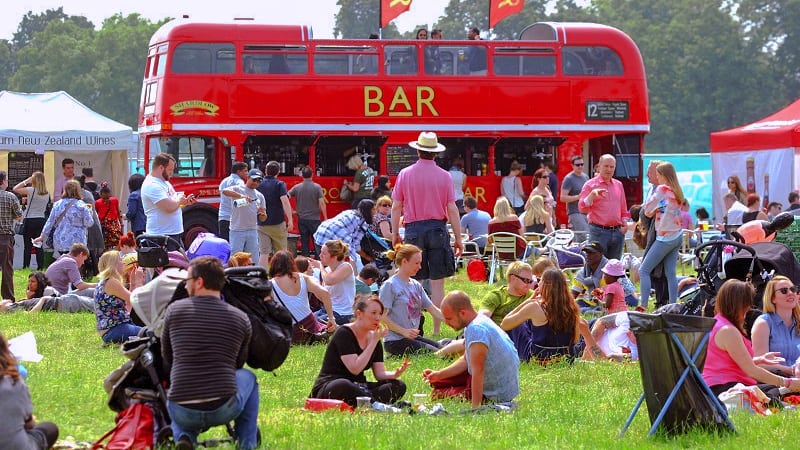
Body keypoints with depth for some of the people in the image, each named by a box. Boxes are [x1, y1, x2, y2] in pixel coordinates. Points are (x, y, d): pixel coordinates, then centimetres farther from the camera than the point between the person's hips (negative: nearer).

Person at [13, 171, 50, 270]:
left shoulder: (31, 190, -12)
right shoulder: (47, 193, 3)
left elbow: (15, 189, -5)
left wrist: (26, 181, -1)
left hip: (29, 220, -5)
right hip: (42, 220, 5)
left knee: (27, 246, 2)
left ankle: (26, 267, 3)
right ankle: (41, 266, 5)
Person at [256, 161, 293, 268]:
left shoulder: (259, 185, 7)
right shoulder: (279, 184, -6)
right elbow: (285, 201, -19)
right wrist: (290, 220, -21)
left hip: (262, 224, 3)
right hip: (277, 223, -3)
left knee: (264, 253, 1)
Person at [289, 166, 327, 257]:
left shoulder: (296, 187, 0)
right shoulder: (317, 187, -7)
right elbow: (322, 203, -10)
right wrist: (325, 218, -5)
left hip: (302, 219, 3)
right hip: (314, 219, -3)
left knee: (304, 242, 8)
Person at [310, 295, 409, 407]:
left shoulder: (374, 337, 10)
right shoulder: (344, 334, -12)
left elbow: (380, 373, 3)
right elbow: (355, 369, -23)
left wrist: (395, 373, -20)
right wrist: (374, 342, -18)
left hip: (357, 387, 7)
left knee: (399, 386, -13)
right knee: (343, 386, -44)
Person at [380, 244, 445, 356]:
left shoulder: (416, 285, 13)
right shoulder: (390, 285, -10)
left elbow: (434, 310, 12)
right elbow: (382, 316, -13)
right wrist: (404, 331, -20)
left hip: (414, 337, 8)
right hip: (395, 341, -8)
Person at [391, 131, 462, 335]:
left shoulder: (405, 174, 1)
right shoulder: (444, 176, -2)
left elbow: (396, 207, 3)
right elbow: (452, 209, -2)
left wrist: (395, 234, 14)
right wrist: (458, 238, 4)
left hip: (413, 229, 1)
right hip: (437, 229, -1)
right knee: (437, 283, 2)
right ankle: (436, 330, 2)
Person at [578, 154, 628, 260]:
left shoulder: (618, 185, 15)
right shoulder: (590, 185, 0)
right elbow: (582, 208, -11)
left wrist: (624, 224, 8)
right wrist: (593, 194, -23)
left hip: (617, 231, 5)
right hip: (599, 231, -5)